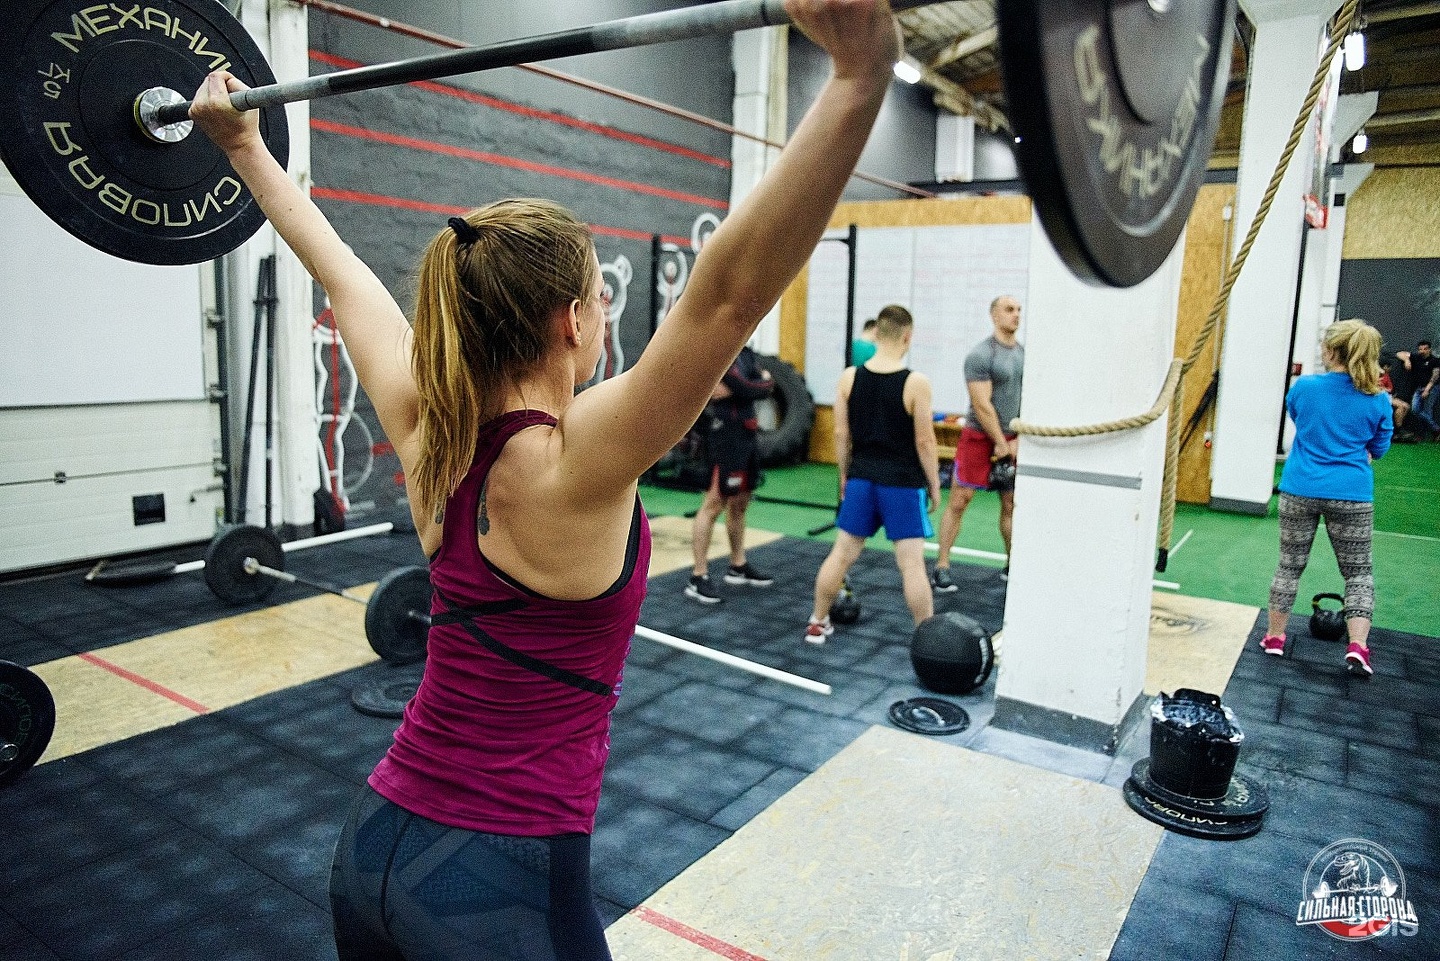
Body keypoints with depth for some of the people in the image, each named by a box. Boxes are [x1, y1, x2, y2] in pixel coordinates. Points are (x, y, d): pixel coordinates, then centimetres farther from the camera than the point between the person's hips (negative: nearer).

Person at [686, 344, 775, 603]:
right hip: (726, 437, -9)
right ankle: (698, 579, -4)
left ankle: (739, 567, 29)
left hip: (747, 435, 9)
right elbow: (750, 390, -18)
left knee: (740, 503, 17)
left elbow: (763, 383, 3)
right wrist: (766, 382, 1)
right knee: (714, 504, -8)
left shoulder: (745, 352, 14)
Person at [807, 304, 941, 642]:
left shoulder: (849, 377, -2)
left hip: (861, 479, 4)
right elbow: (925, 442, -10)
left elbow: (841, 435, 3)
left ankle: (817, 624, 26)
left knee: (841, 553, 15)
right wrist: (934, 487, 2)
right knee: (912, 563, 1)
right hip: (903, 483, -4)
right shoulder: (916, 383, -12)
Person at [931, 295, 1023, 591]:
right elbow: (982, 405, -16)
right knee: (958, 502, -4)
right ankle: (941, 567, 1)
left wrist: (1017, 441, -1)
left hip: (1011, 438, 6)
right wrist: (1001, 444, -14)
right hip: (980, 436, -6)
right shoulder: (981, 355, -13)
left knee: (1012, 503, 11)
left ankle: (1012, 564, 24)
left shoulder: (1024, 353, 8)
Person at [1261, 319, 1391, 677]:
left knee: (1290, 564, 13)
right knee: (1358, 571, 12)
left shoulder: (1304, 387, -6)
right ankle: (1357, 646, 0)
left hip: (1300, 490, 0)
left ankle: (1274, 637, 22)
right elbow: (1378, 449, 9)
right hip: (1351, 496, 0)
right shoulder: (1377, 401, -5)